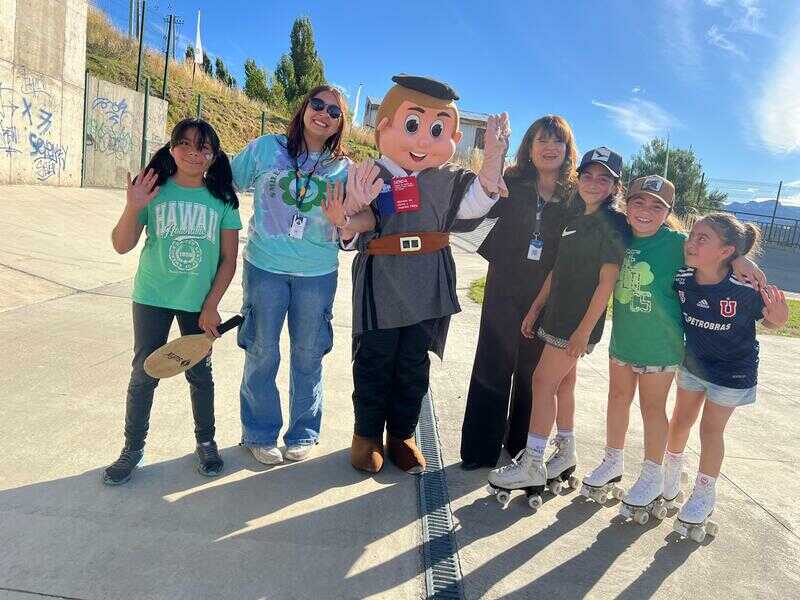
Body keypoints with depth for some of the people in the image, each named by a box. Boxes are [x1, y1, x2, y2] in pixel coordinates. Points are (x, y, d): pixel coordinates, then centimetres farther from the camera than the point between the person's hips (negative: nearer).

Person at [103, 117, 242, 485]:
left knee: (200, 374, 12)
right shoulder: (154, 191, -5)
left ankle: (206, 442, 30)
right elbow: (122, 246, -7)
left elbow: (229, 259, -4)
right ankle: (133, 449, 23)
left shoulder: (223, 199, -5)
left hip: (199, 303, 0)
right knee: (143, 375, 6)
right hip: (152, 298, 0)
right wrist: (133, 208, -23)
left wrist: (211, 306, -8)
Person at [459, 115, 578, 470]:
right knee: (493, 367, 4)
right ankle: (479, 450, 17)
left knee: (533, 372, 13)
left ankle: (521, 445, 31)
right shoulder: (512, 185, -3)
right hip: (505, 290, -1)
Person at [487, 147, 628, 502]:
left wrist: (584, 329, -19)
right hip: (559, 312, 8)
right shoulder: (576, 219, 12)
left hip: (580, 319, -8)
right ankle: (566, 453, 30)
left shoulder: (613, 223, -11)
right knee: (562, 382, 15)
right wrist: (535, 309, 11)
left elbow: (607, 281, -16)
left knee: (543, 380, -7)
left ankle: (532, 466, 3)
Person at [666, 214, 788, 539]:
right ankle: (670, 474, 46)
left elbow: (768, 321, -14)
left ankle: (704, 494, 33)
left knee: (711, 429, 9)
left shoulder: (745, 289, -31)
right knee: (681, 418, 19)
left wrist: (779, 316, -33)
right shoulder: (682, 278, -23)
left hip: (732, 372, -3)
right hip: (693, 362, 4)